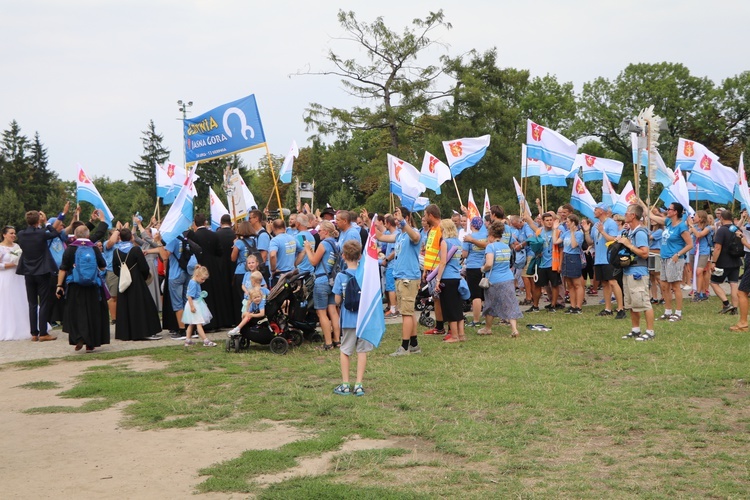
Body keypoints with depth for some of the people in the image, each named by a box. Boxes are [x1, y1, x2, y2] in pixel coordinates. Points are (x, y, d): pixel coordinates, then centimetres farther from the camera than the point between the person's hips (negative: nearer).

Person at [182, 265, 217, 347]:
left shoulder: (196, 283, 9)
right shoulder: (193, 283, -20)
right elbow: (189, 296, -24)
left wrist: (202, 294, 9)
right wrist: (192, 306, -26)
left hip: (197, 304, 11)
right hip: (194, 305, -11)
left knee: (191, 324, 16)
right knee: (199, 324, -8)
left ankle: (187, 341, 23)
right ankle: (206, 341, -8)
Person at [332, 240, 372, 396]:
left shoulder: (341, 276, -9)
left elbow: (337, 301, -8)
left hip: (348, 319, -1)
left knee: (345, 351, 11)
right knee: (362, 351, 9)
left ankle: (345, 385, 12)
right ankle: (358, 385, 9)